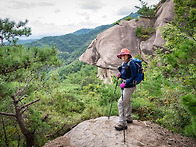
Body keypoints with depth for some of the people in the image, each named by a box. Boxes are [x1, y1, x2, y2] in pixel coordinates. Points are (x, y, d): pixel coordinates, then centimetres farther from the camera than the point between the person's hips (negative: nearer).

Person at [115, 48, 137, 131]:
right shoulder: (123, 64, 9)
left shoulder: (131, 63, -17)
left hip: (129, 86, -9)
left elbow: (133, 76, -20)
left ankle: (122, 124, -4)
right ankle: (129, 118, 38)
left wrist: (125, 83, -26)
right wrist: (119, 75, -1)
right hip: (124, 86, 9)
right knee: (127, 102, 20)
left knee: (121, 103, -11)